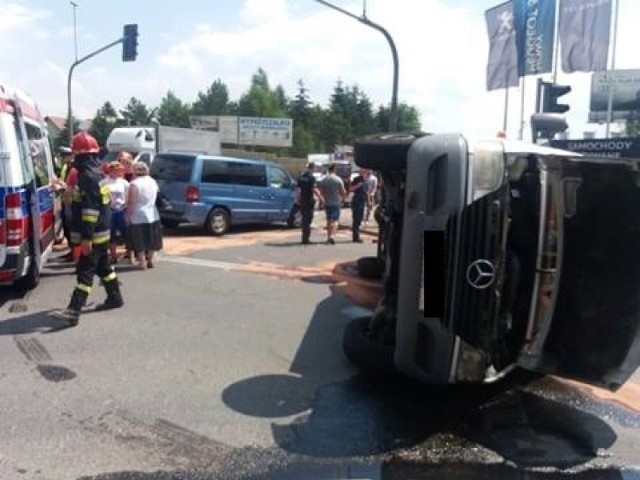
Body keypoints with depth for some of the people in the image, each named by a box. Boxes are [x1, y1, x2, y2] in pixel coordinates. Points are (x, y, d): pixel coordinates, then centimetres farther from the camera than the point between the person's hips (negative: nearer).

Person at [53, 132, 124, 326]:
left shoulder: (88, 176, -20)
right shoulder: (95, 173, 13)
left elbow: (91, 209, -25)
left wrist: (86, 237, -26)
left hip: (94, 234, -10)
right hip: (101, 232, 10)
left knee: (85, 271, -12)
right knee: (103, 266, 20)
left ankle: (74, 311, -13)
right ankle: (115, 297, 31)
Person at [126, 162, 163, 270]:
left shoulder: (134, 184, -15)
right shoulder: (153, 182, 7)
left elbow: (131, 203, -16)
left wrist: (129, 216, -10)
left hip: (139, 217, -7)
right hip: (153, 216, 7)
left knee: (139, 242, 2)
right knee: (151, 240, 15)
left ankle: (142, 263, 3)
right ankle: (150, 261, 22)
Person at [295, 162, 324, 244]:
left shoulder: (301, 177, 8)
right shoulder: (311, 177, -13)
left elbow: (297, 188, 11)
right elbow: (314, 189, -20)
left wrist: (297, 199, 18)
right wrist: (320, 197, -11)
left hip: (302, 200, 7)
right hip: (309, 201, -7)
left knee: (304, 218, 16)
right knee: (308, 219, -1)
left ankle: (305, 238, 22)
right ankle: (305, 239, 1)